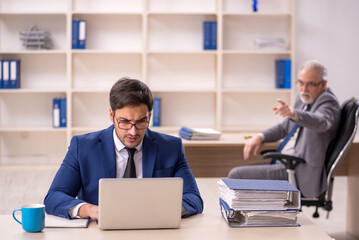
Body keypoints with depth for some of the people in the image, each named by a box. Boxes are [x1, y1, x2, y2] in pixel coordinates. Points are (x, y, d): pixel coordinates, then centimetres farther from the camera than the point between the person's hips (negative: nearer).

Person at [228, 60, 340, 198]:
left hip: (301, 174, -10)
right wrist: (260, 137, 8)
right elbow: (285, 127, 26)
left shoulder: (328, 101, -13)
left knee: (236, 175, -13)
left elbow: (322, 122, -36)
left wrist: (293, 113, -55)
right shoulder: (303, 100, 14)